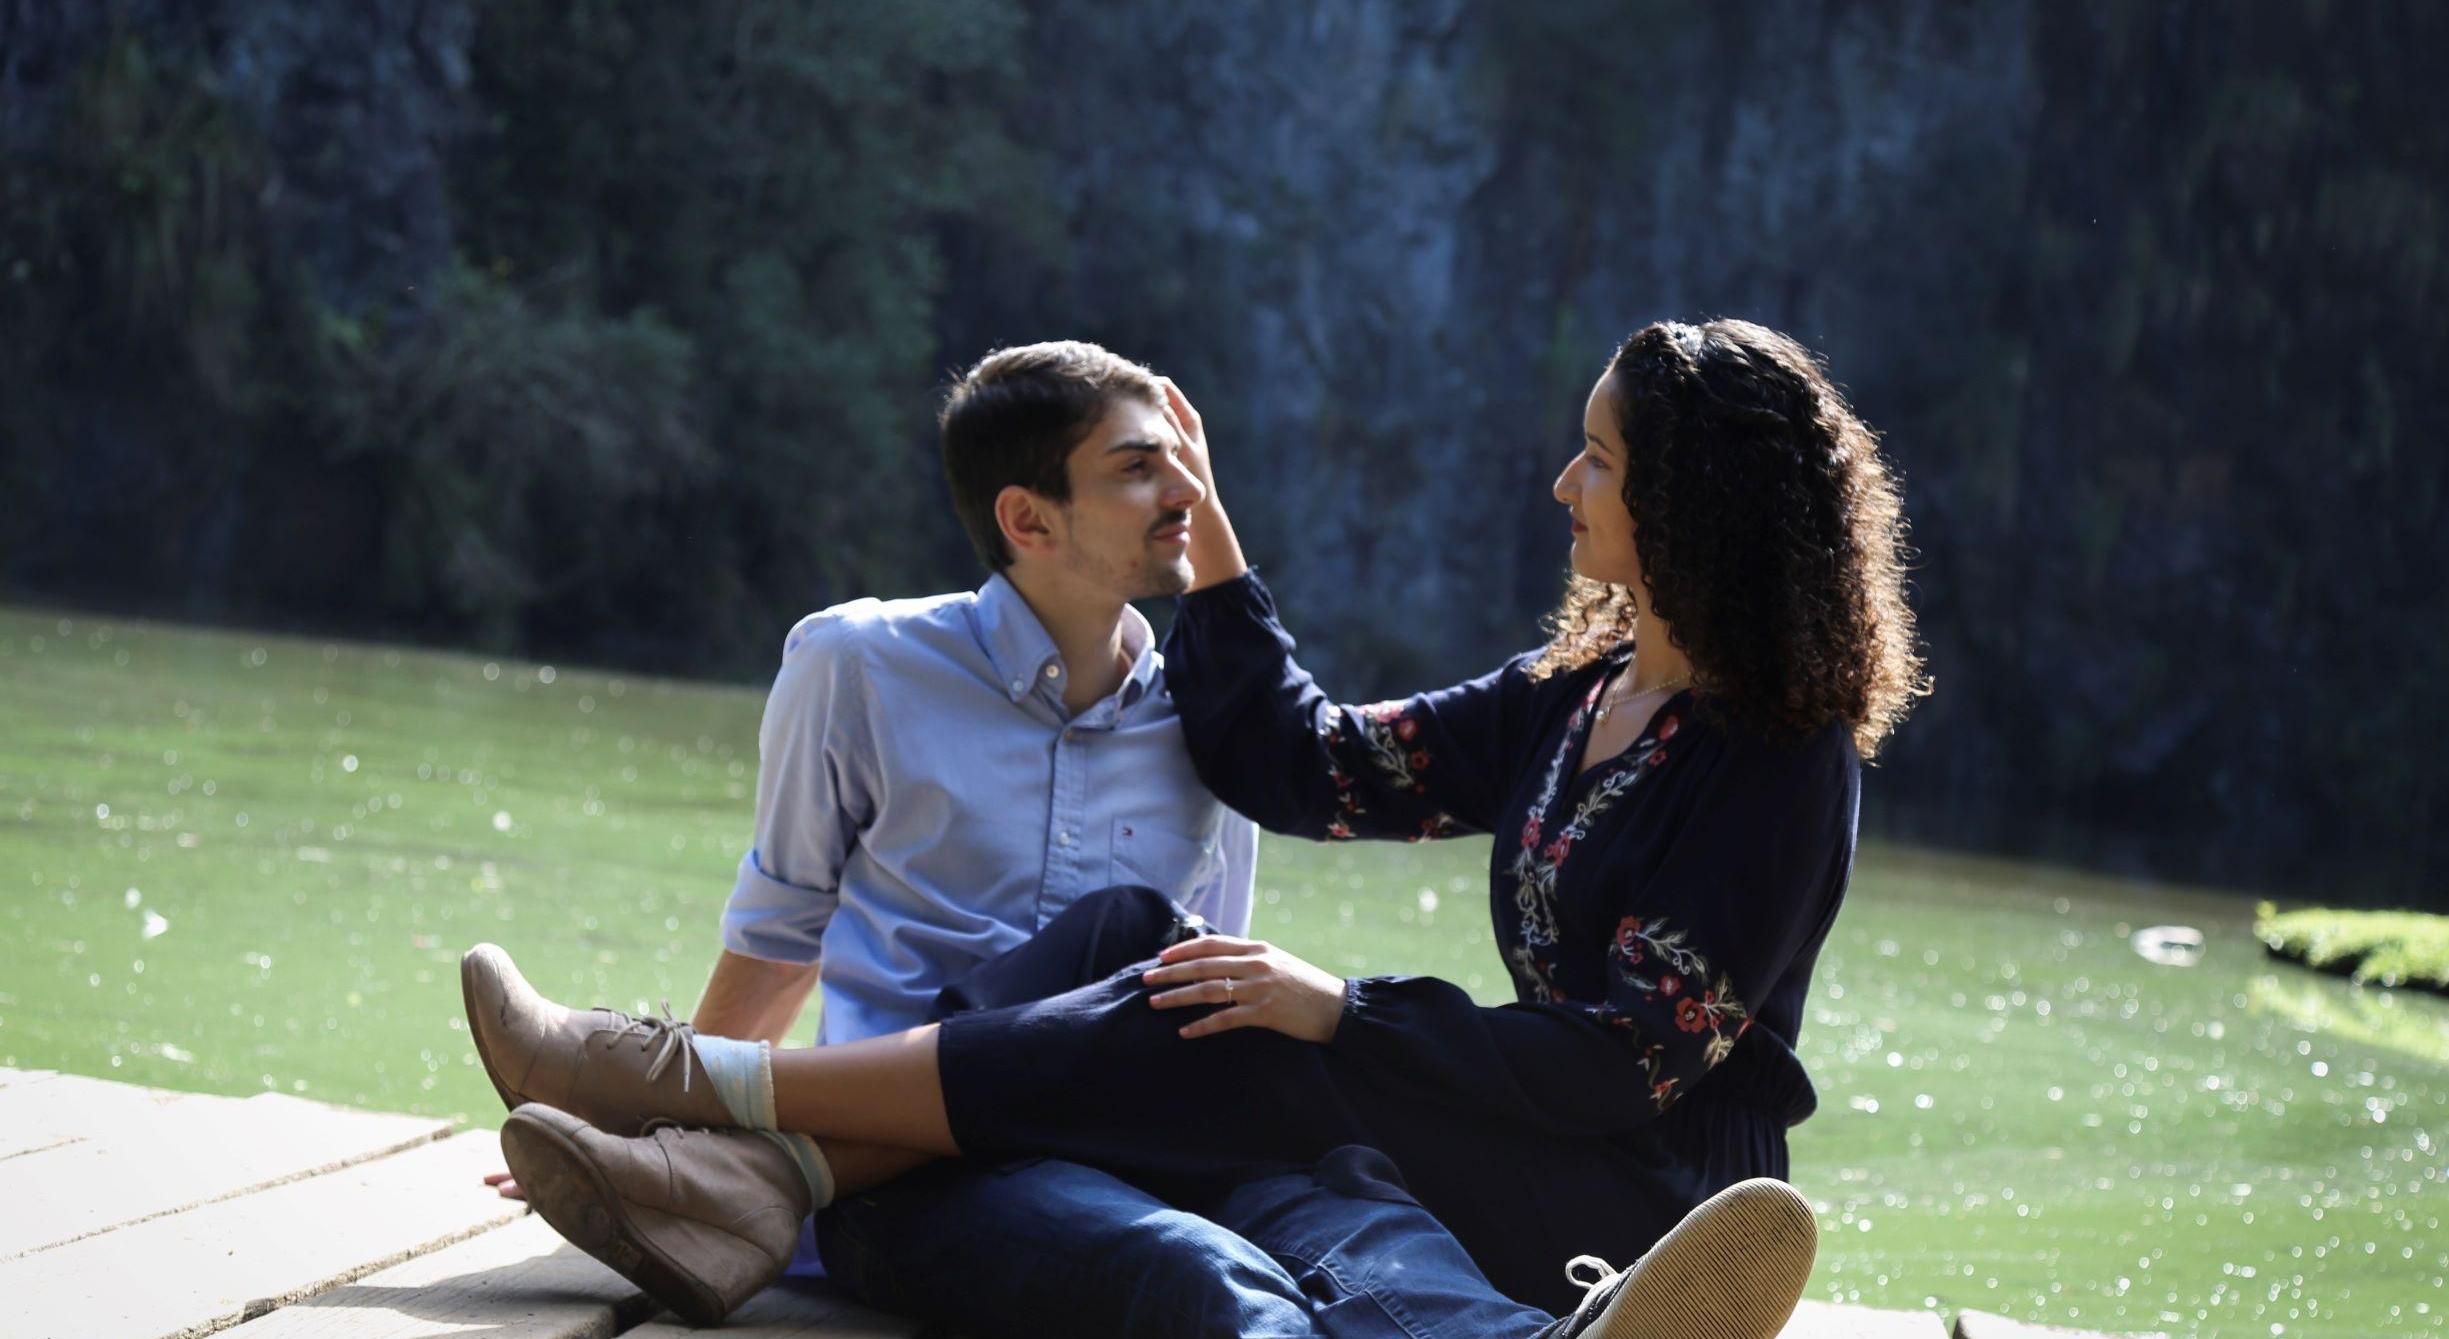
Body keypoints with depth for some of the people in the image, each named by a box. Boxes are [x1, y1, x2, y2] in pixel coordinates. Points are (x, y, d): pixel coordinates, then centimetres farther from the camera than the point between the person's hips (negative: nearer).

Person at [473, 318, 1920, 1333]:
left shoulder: (1780, 762, -12)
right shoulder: (1575, 695, 14)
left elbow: (1628, 1058, -19)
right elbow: (1303, 765, 15)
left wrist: (1345, 1009, -21)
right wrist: (1209, 541, 15)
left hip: (1654, 1202, -8)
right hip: (1534, 1152, 8)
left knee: (1254, 1050, -24)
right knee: (1194, 992, -12)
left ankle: (703, 1085, -24)